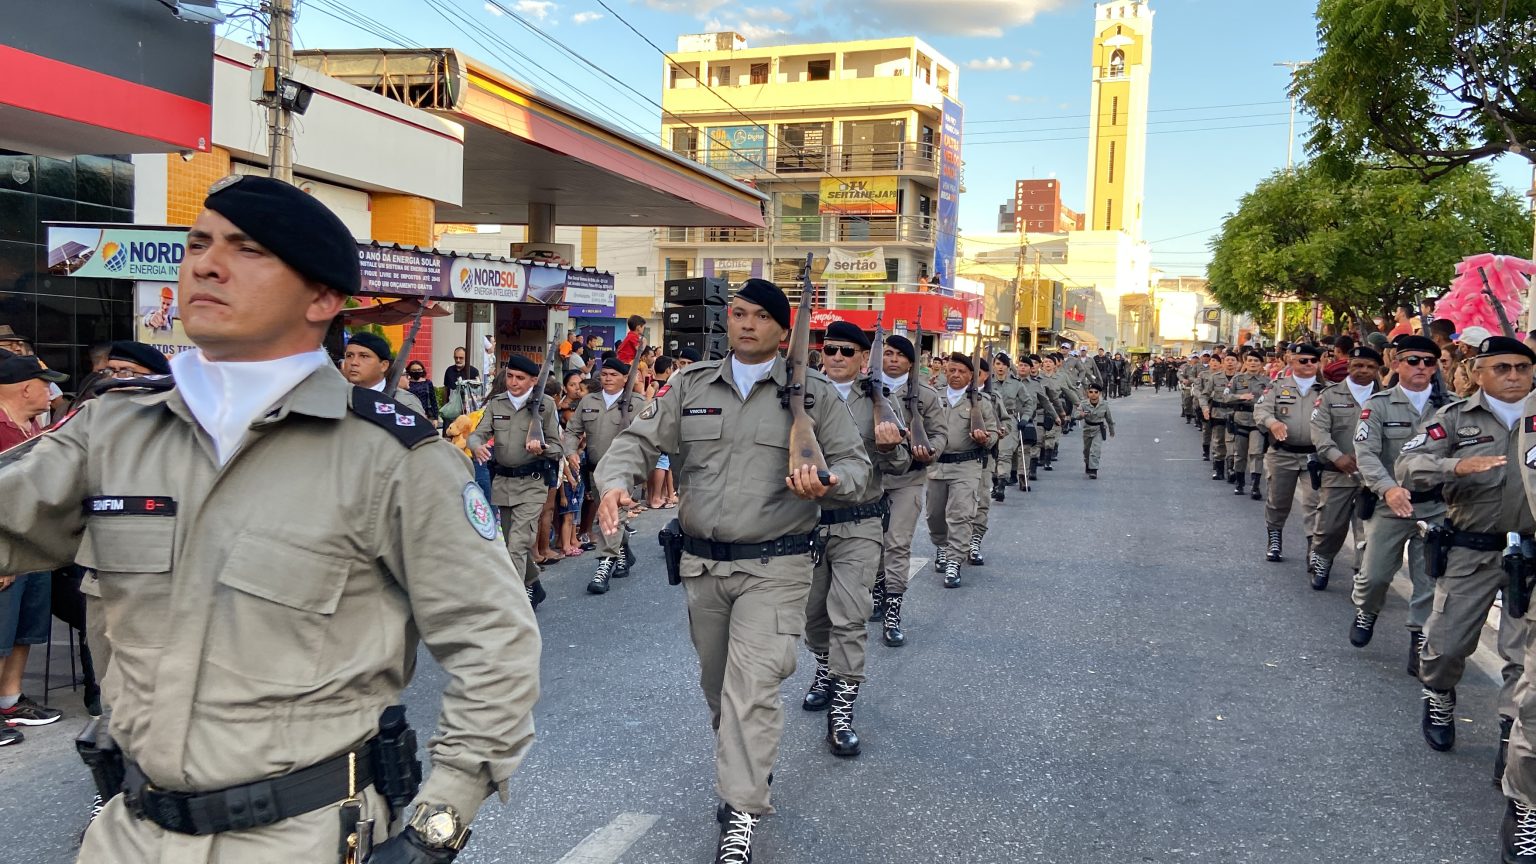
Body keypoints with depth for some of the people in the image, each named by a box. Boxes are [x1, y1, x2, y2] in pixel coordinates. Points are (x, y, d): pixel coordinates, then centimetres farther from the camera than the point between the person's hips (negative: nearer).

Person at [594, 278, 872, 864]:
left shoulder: (814, 394, -1)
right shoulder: (691, 386, 7)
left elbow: (857, 468, -1)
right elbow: (639, 440, 5)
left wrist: (827, 485, -25)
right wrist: (615, 482, -17)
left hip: (774, 567, -4)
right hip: (701, 564, 4)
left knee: (751, 689, -14)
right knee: (717, 685, 19)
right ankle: (745, 769, 43)